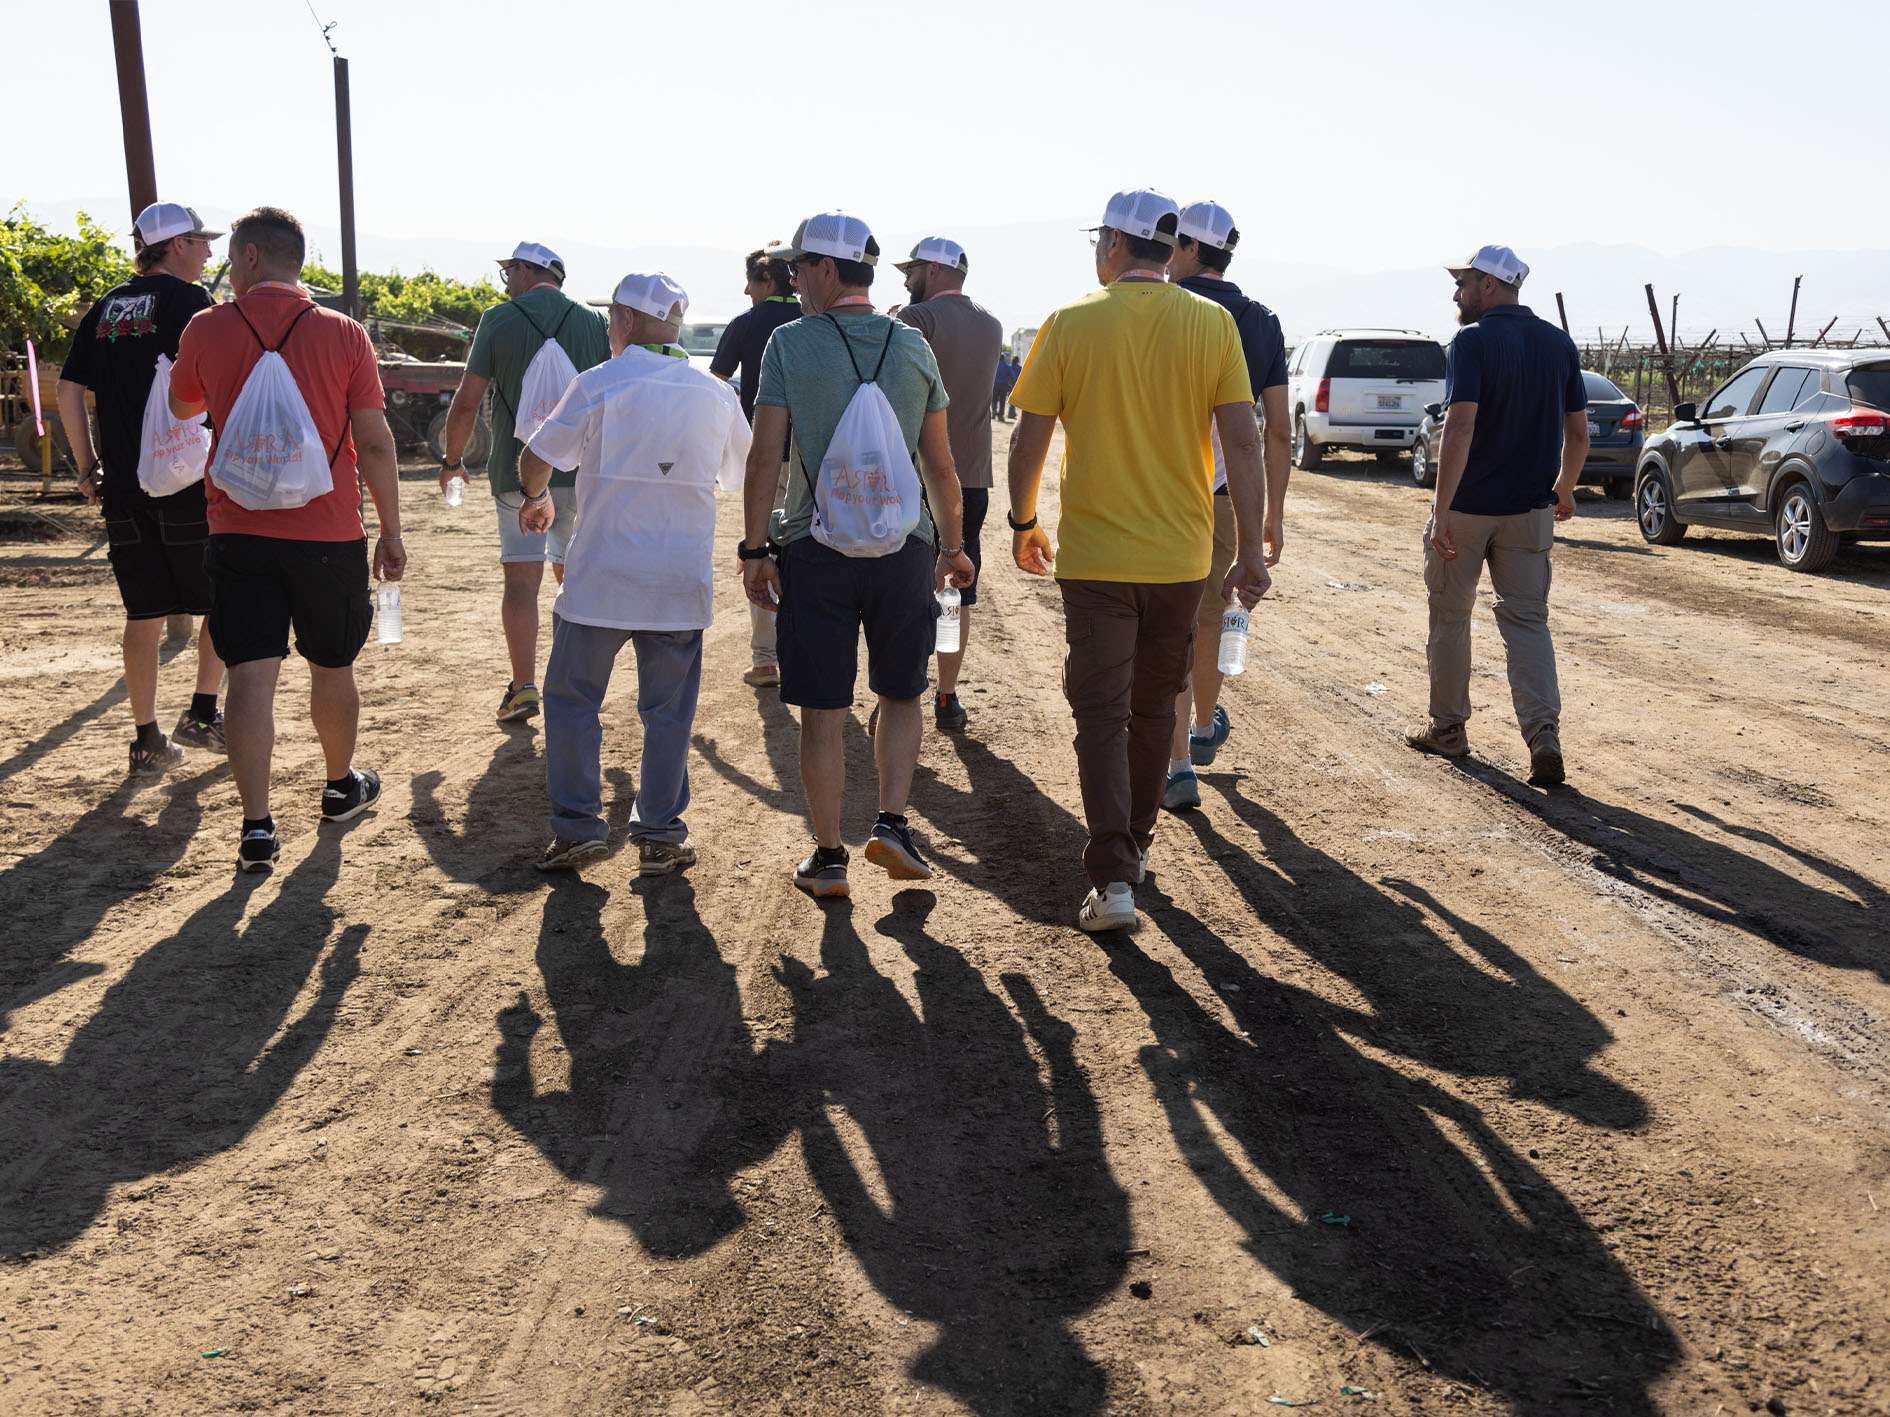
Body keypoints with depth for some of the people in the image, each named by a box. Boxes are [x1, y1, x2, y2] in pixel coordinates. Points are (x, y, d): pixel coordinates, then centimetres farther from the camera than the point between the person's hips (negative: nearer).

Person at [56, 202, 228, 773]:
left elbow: (68, 390, 12)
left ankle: (146, 739, 13)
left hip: (122, 485, 6)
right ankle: (201, 714, 6)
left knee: (144, 614, 10)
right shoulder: (188, 299, -5)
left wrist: (87, 466, 15)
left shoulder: (105, 308, 14)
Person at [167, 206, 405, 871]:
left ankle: (257, 825, -5)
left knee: (251, 676, 0)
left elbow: (182, 407, 18)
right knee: (332, 667, 17)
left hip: (239, 532, 0)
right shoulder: (344, 334, -3)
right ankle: (341, 787, 35)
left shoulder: (207, 329, -1)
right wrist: (391, 532, 3)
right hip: (329, 534, 0)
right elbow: (375, 442, -4)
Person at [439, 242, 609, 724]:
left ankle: (523, 688, -2)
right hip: (579, 470, 3)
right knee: (573, 575, 15)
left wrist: (452, 459, 9)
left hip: (516, 470, -3)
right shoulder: (592, 322, 4)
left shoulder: (499, 318, -2)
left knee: (521, 578, 1)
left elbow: (467, 401, -4)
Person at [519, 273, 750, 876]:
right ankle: (660, 835, 14)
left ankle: (577, 827, 11)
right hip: (681, 578, 3)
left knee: (571, 699, 11)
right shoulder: (716, 395, 6)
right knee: (668, 710, 10)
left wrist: (537, 498, 19)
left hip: (600, 575, -3)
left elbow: (535, 459, -3)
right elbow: (744, 476, 19)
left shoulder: (599, 384, -5)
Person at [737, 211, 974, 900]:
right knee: (901, 695, 18)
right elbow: (940, 463, 7)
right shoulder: (913, 346, 4)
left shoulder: (790, 342, -4)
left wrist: (755, 549, -1)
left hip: (815, 549, -2)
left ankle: (828, 857, 12)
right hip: (904, 543, 2)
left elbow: (764, 457, -8)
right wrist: (953, 544, 17)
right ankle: (891, 823, 7)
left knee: (822, 712, 5)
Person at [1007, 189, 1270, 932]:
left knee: (1101, 713, 2)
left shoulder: (1071, 323, -5)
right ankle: (1134, 844, 33)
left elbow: (1030, 436, -2)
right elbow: (1242, 440, -5)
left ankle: (1113, 876, -9)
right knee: (1153, 706, 18)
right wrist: (1251, 549, -1)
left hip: (1094, 555, -2)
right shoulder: (1212, 323, -1)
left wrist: (1023, 522, 13)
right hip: (1180, 554, 3)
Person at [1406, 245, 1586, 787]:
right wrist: (1564, 491, 25)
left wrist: (1441, 511, -23)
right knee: (1527, 621, 7)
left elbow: (1460, 428, -23)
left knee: (1450, 617, 12)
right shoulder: (1559, 343, 6)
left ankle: (1448, 727, 23)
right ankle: (1543, 734, -9)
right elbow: (1578, 433, 9)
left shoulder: (1473, 342, -12)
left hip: (1468, 506, -5)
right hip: (1530, 509, 5)